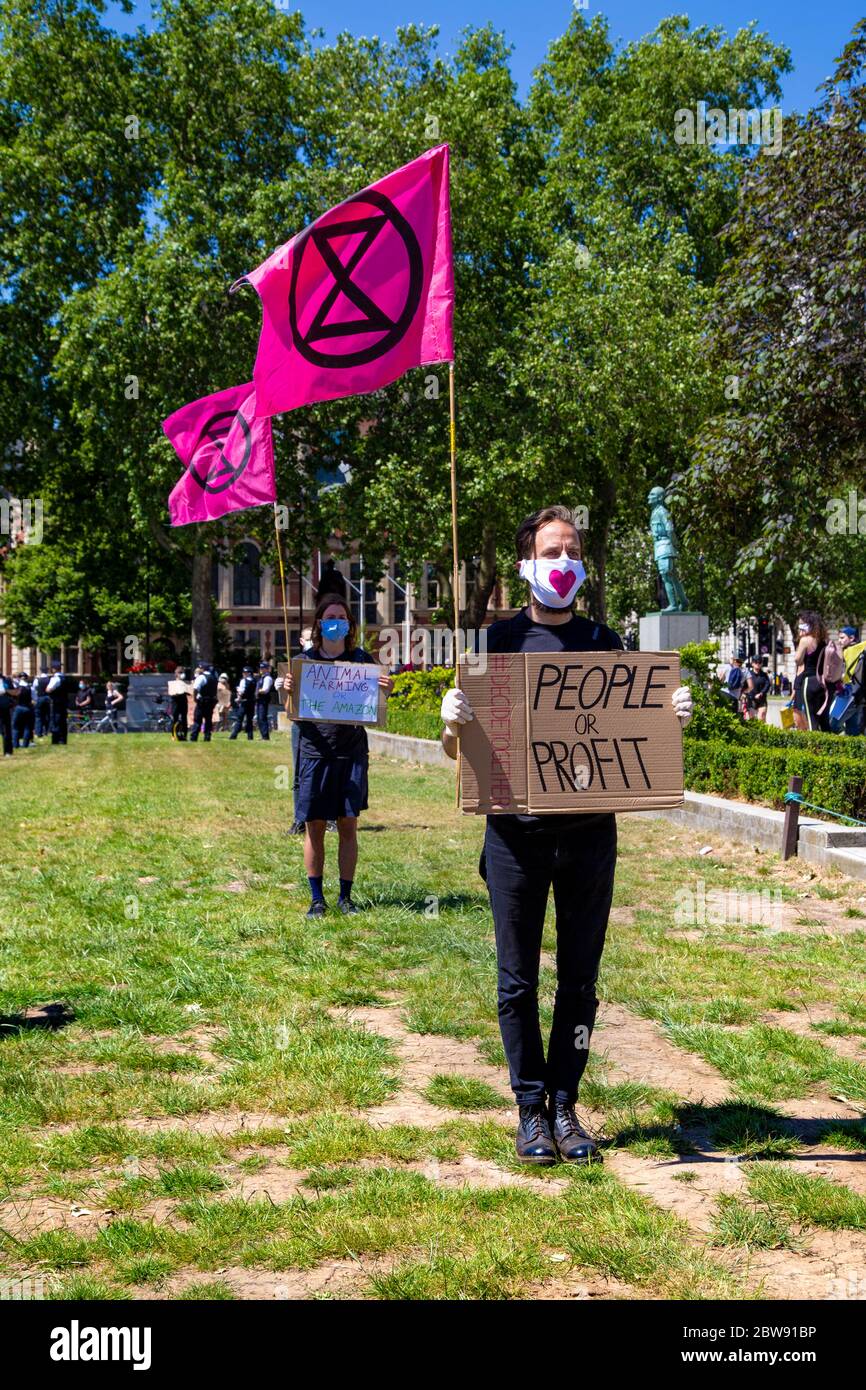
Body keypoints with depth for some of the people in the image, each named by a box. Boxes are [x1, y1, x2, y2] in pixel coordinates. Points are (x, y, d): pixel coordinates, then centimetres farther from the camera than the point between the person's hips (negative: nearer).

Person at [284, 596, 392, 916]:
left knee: (348, 825, 3)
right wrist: (287, 691, -17)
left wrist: (385, 690, -15)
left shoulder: (362, 659, 5)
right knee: (314, 827, 2)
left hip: (352, 754, 0)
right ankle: (316, 898, 13)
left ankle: (345, 896, 14)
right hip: (315, 752, 0)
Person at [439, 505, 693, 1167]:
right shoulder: (498, 640, 3)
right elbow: (458, 751, 3)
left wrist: (670, 717, -8)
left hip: (589, 831, 2)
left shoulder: (606, 643, 9)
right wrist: (452, 720, -19)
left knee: (580, 979, 8)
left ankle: (565, 1106, 20)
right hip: (516, 831, -2)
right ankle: (531, 1111, 15)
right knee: (519, 981, 4)